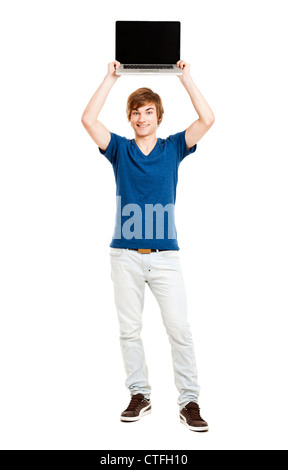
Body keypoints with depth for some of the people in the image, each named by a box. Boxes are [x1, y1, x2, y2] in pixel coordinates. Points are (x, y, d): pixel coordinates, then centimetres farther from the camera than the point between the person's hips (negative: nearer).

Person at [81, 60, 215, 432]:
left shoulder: (173, 148, 8)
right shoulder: (119, 149, 8)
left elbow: (207, 120, -3)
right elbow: (88, 120, -4)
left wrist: (186, 78, -1)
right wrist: (110, 79, -1)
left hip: (165, 254, -1)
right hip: (125, 254, 1)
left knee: (179, 329, -4)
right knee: (129, 330, 7)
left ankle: (189, 402, 4)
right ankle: (140, 395, 19)